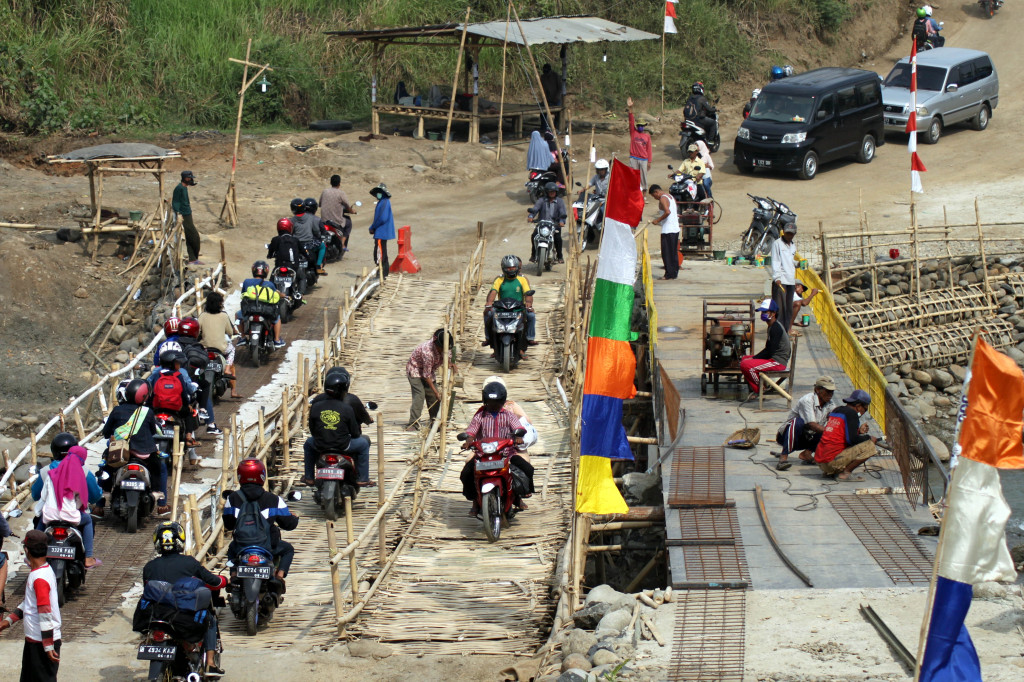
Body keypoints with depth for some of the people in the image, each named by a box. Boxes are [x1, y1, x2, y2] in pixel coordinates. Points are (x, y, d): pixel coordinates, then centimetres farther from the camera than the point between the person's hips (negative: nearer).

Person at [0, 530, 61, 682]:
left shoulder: (40, 578, -23)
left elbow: (45, 613, -23)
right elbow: (28, 603, 20)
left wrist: (48, 646, -22)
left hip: (43, 641, -10)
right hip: (33, 639, 10)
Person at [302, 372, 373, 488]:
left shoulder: (316, 407, -5)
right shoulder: (347, 409, -11)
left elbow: (312, 429, 6)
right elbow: (354, 432, -3)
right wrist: (358, 433, 23)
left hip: (320, 446, 2)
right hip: (343, 446, -2)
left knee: (308, 443, 36)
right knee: (363, 443, 24)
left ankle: (309, 478, 34)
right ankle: (362, 479, 21)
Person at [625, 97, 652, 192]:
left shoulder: (647, 135, 5)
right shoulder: (633, 132, 4)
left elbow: (649, 149, 6)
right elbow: (631, 121, -8)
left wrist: (649, 162, 3)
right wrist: (630, 109, -20)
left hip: (643, 159, 1)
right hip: (634, 158, -1)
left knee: (643, 176, 5)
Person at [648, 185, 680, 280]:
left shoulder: (663, 199, -13)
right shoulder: (671, 197, 16)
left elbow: (667, 212, -27)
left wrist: (658, 220, -16)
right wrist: (660, 219, 20)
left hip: (667, 230, -10)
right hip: (675, 228, 10)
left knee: (666, 252, -4)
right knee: (674, 252, 14)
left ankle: (669, 274, -5)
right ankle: (675, 272, 17)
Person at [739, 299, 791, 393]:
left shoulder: (776, 329, -17)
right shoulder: (772, 327, 15)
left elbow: (770, 352, -19)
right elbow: (767, 349, 18)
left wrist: (754, 358, -12)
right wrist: (753, 358, 6)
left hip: (778, 362, -11)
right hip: (773, 359, 11)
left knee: (745, 365, -21)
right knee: (744, 359, 15)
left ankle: (760, 390, -4)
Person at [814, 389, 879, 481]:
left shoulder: (836, 411, 20)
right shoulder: (851, 413, -7)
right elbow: (852, 439, -15)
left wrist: (859, 431, 21)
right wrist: (869, 438, 1)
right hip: (832, 461, -9)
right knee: (870, 446, -9)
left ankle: (830, 472, 11)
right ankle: (844, 473, -11)